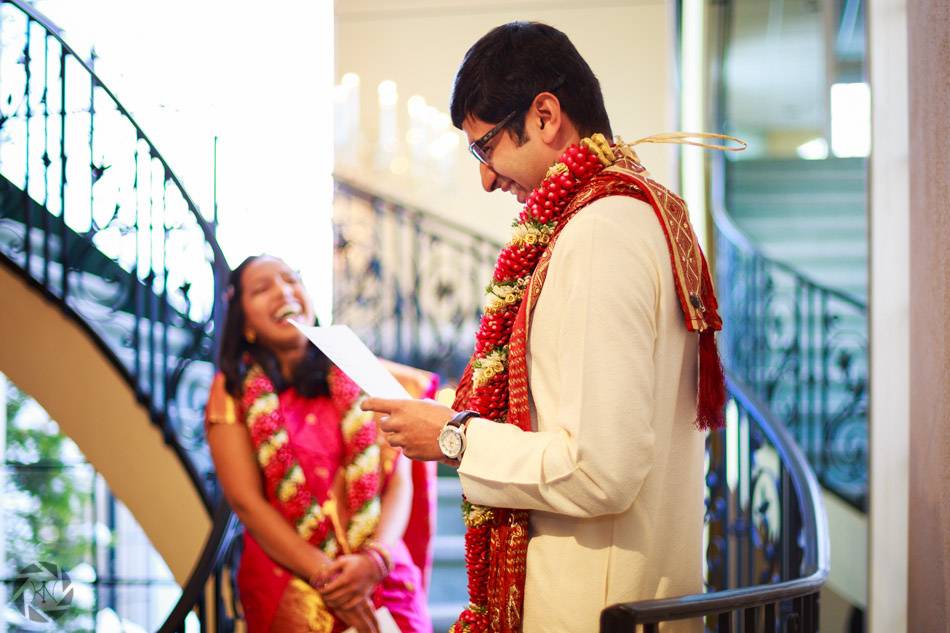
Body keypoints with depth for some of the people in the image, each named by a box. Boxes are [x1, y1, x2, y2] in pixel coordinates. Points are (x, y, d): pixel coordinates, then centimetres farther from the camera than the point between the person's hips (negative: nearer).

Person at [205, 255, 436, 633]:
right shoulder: (233, 392, 2)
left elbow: (399, 479, 1)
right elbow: (245, 500, -6)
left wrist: (375, 560, -17)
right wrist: (324, 575, -16)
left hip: (380, 579, 2)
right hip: (288, 583, -1)